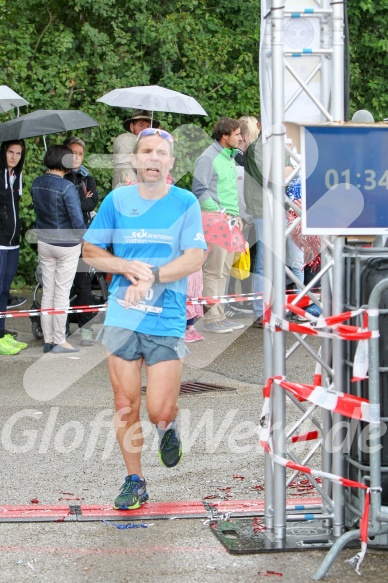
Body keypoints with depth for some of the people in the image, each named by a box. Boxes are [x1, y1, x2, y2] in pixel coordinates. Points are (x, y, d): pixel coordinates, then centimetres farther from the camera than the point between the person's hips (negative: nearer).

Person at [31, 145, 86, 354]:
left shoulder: (36, 183, -2)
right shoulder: (66, 187, -22)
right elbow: (77, 220, -21)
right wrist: (83, 238, -3)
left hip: (44, 242, 6)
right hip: (66, 245, -6)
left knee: (47, 292, 12)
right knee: (62, 293, 3)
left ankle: (48, 339, 18)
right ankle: (60, 341, 10)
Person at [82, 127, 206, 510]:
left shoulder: (186, 203, -1)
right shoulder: (117, 200, 5)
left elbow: (194, 260, -8)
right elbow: (90, 251, 9)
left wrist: (151, 277, -20)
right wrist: (128, 267, -9)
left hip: (167, 319, -2)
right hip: (122, 317, 2)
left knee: (159, 411, -6)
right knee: (125, 405, 4)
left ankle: (168, 427, 31)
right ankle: (134, 481, 20)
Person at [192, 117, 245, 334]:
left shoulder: (230, 157, 19)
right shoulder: (208, 158, -10)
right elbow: (200, 191, -15)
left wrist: (236, 215, 16)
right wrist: (220, 213, -19)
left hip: (230, 220, 9)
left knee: (224, 270, 11)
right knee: (214, 271, -7)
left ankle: (219, 316, 17)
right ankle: (211, 319, -4)